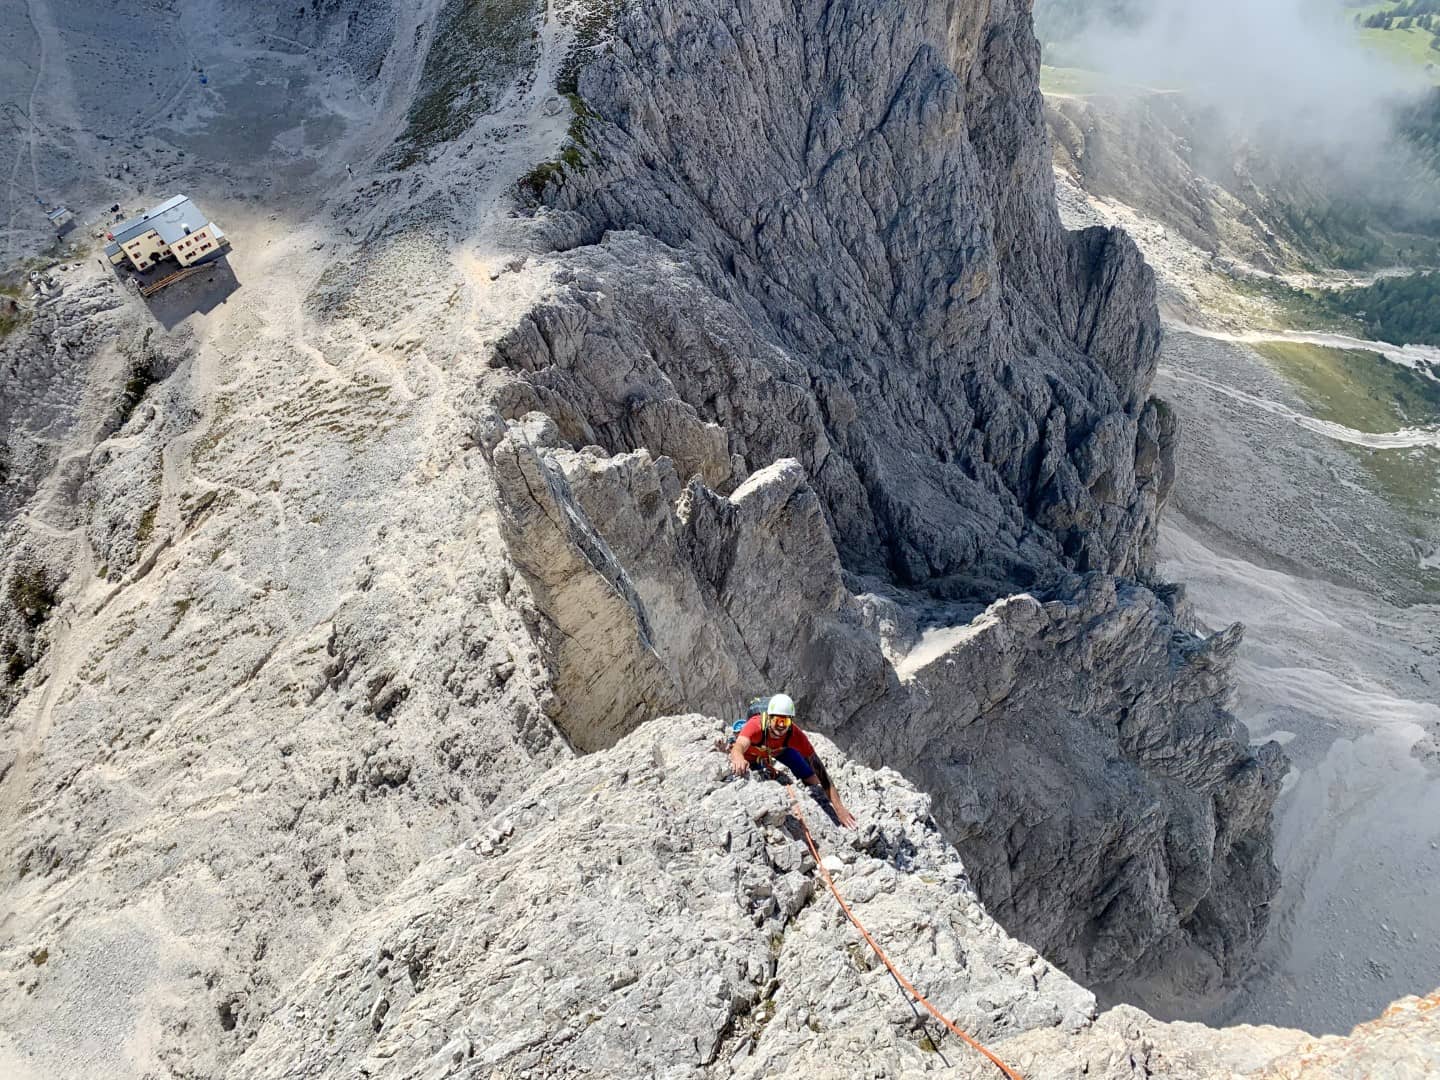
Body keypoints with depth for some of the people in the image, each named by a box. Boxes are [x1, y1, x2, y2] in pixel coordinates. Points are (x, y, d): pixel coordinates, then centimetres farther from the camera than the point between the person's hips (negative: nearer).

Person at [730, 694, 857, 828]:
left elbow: (818, 768, -38)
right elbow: (737, 748, -64)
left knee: (813, 780, -7)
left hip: (780, 750, 1)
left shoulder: (796, 735, -38)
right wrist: (739, 760, -91)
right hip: (750, 755, -1)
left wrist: (838, 807, -45)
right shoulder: (755, 726, -46)